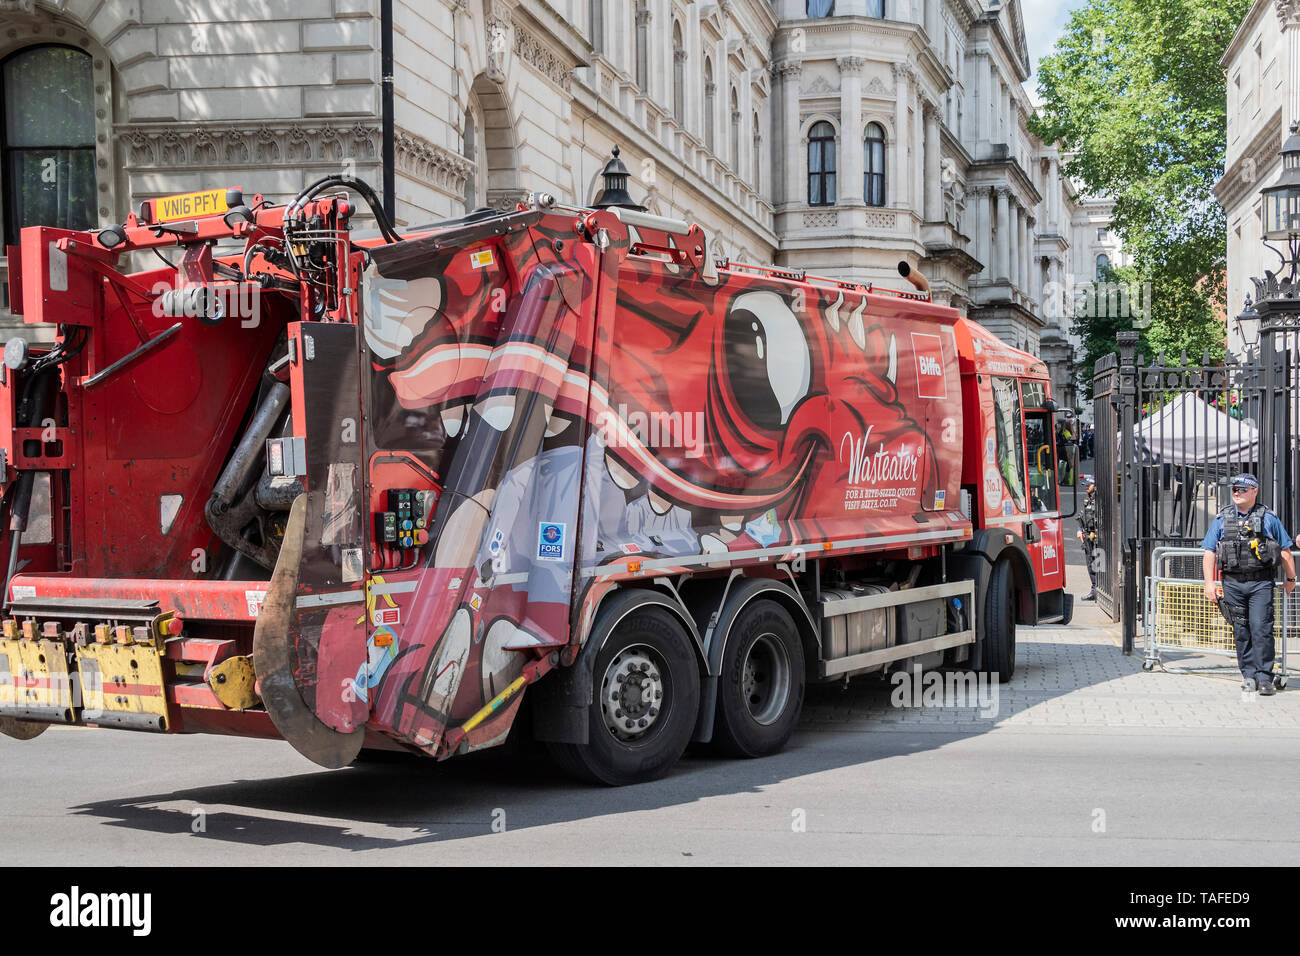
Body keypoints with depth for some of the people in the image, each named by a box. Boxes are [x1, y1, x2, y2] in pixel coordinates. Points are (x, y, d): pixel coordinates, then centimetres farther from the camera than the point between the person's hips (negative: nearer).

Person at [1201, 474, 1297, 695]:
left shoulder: (1269, 519, 5)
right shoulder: (1222, 519, 9)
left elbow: (1285, 551, 10)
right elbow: (1209, 553, 8)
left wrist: (1291, 579, 9)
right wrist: (1209, 583, 0)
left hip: (1261, 583, -2)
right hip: (1232, 583, 2)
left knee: (1261, 629, -9)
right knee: (1241, 631, 5)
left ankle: (1264, 677, -5)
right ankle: (1248, 675, 14)